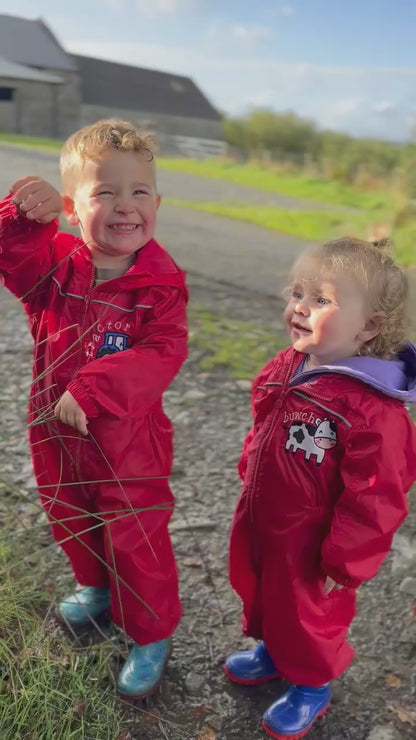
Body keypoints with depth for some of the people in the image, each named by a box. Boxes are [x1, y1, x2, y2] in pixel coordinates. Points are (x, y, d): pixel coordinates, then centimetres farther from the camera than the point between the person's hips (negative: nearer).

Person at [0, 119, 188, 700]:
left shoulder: (160, 284, -19)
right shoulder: (55, 260, -6)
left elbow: (162, 355, -27)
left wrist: (93, 390, -37)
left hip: (127, 442, -5)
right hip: (57, 434, 5)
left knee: (137, 540, 9)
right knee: (71, 523, 27)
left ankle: (153, 635, 34)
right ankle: (97, 587, 58)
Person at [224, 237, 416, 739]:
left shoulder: (372, 410, -32)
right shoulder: (287, 368, -7)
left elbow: (376, 498, -26)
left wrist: (344, 563, -18)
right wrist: (251, 476, 19)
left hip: (310, 544, -7)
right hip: (259, 523, 8)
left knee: (308, 615, 18)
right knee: (258, 593, 29)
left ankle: (311, 686, 47)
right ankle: (271, 649, 59)